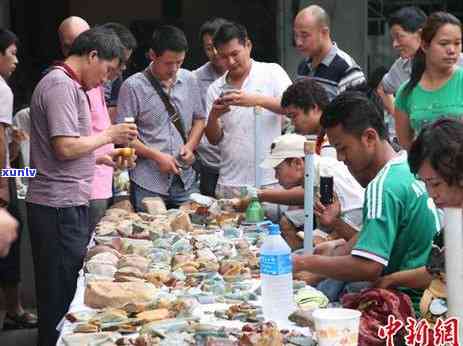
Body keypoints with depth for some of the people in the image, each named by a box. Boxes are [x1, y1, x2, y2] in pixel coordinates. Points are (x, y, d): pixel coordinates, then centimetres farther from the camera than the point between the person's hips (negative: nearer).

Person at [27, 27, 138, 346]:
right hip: (59, 208, -10)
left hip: (70, 204, 10)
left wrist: (104, 157, 13)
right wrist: (108, 135, -9)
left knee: (67, 291, 15)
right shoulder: (61, 86, -15)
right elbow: (65, 147, -22)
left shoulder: (70, 86, 17)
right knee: (60, 298, -2)